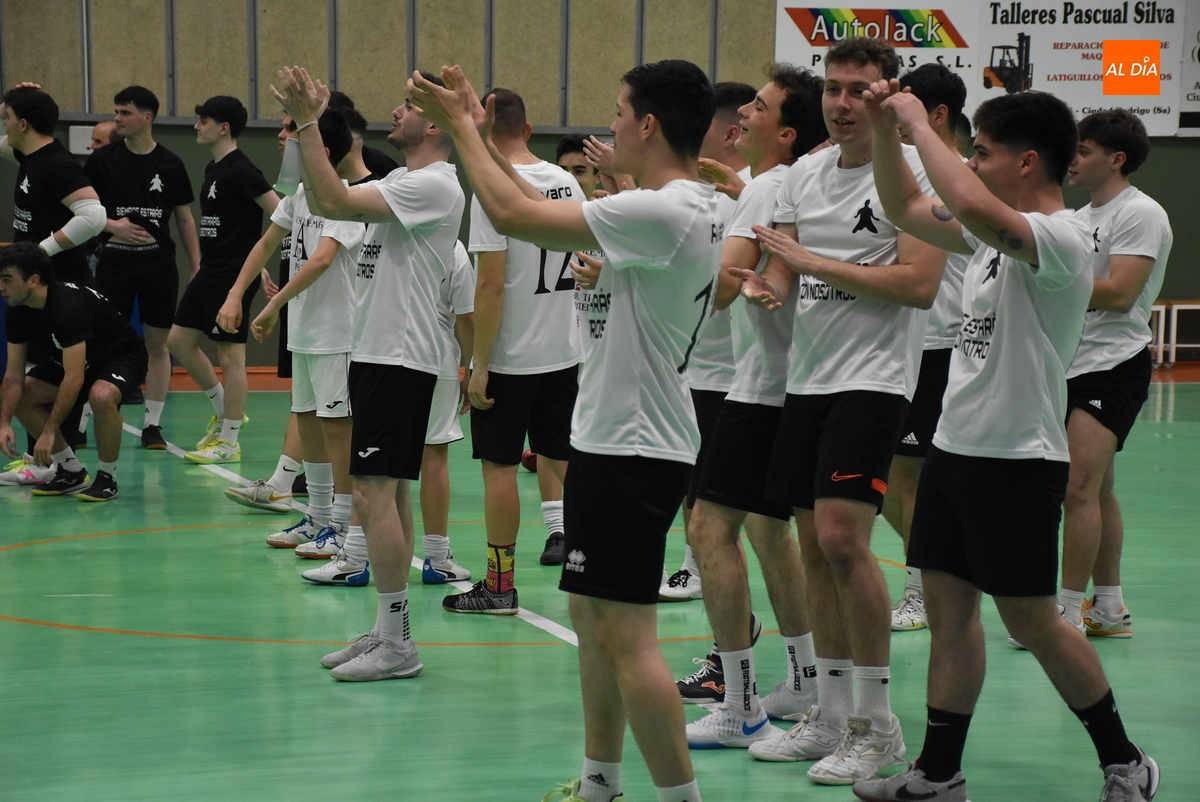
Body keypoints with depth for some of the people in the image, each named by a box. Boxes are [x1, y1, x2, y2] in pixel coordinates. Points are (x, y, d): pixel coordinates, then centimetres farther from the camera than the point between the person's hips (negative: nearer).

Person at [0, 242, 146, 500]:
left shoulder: (69, 306, -36)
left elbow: (74, 378, -38)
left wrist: (49, 432, -38)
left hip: (122, 355, -8)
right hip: (77, 359, 9)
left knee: (101, 396, -39)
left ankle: (107, 478, -17)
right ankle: (71, 472, 6)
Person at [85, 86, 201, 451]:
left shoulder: (170, 164, 3)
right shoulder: (102, 160, 1)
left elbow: (185, 219, 9)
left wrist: (197, 268, 4)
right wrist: (112, 225, -14)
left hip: (159, 263, 1)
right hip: (114, 262, -1)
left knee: (158, 343, 3)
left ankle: (152, 424, 11)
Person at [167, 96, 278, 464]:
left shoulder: (240, 170, -15)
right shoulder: (212, 168, 14)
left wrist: (256, 266, -18)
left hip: (234, 274, -10)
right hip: (210, 271, 10)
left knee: (230, 355, -4)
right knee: (179, 340, 11)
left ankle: (228, 441, 3)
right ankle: (223, 411, 24)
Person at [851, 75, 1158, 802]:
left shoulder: (1062, 238, -18)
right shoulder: (997, 231, 11)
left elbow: (971, 205, -37)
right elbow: (907, 209, 22)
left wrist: (919, 123, -26)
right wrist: (885, 130, 8)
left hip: (1019, 458, -9)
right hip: (956, 444, 9)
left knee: (1030, 619, -2)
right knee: (947, 604, 9)